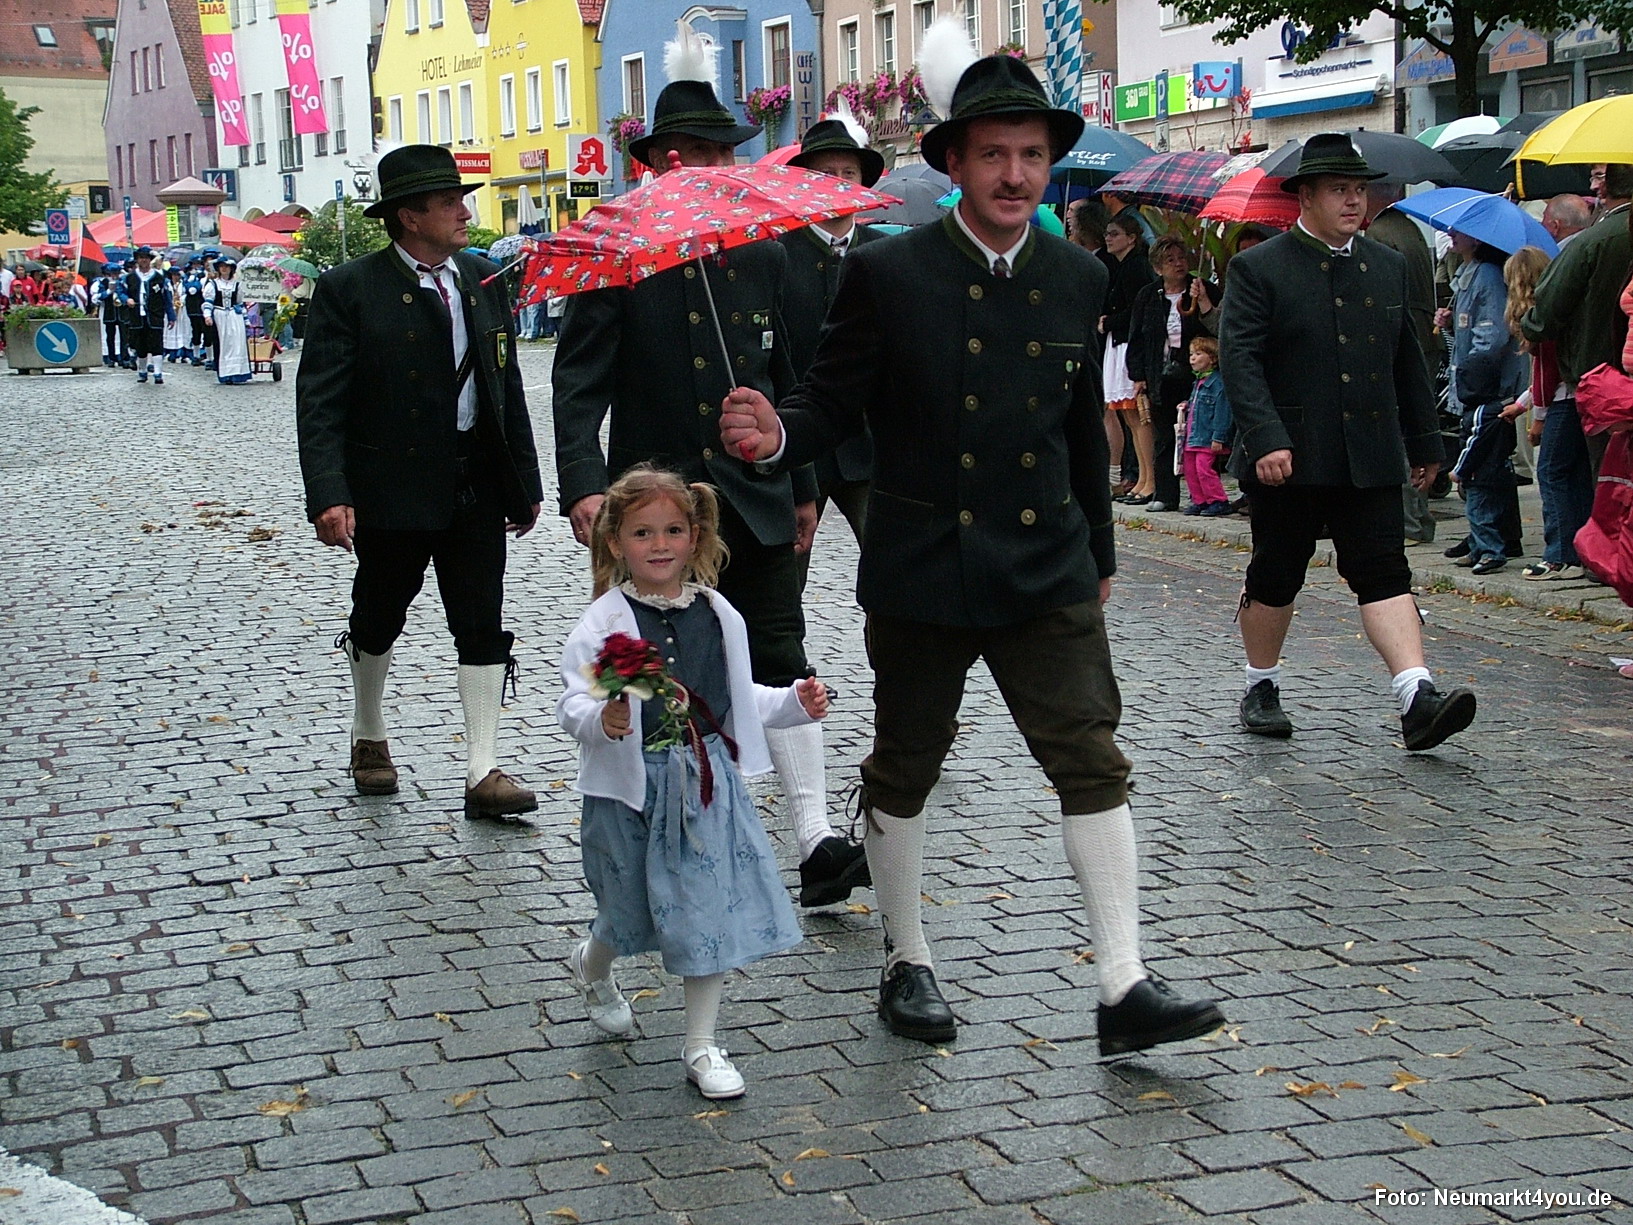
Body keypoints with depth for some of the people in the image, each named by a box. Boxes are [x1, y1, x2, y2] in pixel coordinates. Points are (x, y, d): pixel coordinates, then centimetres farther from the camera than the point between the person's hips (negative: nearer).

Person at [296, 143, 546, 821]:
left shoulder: (482, 280, 7)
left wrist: (525, 483, 11)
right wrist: (329, 496, -25)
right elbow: (320, 403, -14)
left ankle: (483, 773, 3)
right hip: (391, 484, -4)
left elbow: (508, 385, 12)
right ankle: (369, 738, 38)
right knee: (379, 618, 14)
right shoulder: (348, 290, -10)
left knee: (483, 626, 0)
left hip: (475, 484, 4)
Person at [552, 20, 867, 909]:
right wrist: (583, 487, -21)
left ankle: (816, 845, -3)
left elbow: (786, 383, 13)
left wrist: (804, 490, 13)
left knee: (780, 663, -2)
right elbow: (578, 383, -9)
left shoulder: (764, 258, 8)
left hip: (755, 502, 3)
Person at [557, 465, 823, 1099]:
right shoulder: (606, 621, -10)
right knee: (632, 909, 11)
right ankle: (590, 966, 48)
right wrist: (601, 720, -36)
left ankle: (701, 1043, 14)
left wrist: (793, 703, 5)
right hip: (631, 787, -3)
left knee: (712, 911, 1)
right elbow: (573, 702, -16)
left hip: (707, 782, 3)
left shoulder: (718, 616, 5)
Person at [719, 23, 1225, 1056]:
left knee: (1094, 764, -4)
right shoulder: (889, 274, -8)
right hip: (920, 574, -2)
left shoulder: (1078, 280, 5)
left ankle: (1126, 989, 0)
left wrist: (1098, 555, 20)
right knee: (903, 773, 11)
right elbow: (837, 402, -5)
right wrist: (777, 435, -28)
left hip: (1047, 573, 3)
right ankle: (908, 964, 29)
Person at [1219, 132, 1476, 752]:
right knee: (1274, 578, 9)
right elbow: (1240, 358, -12)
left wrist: (1424, 441, 19)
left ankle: (1417, 698, -15)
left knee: (1385, 574, -6)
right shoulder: (1258, 268, -4)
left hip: (1370, 461, 4)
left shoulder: (1387, 266, 13)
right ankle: (1262, 689, 26)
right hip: (1286, 459, -3)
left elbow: (1407, 360, 19)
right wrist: (1266, 438, -23)